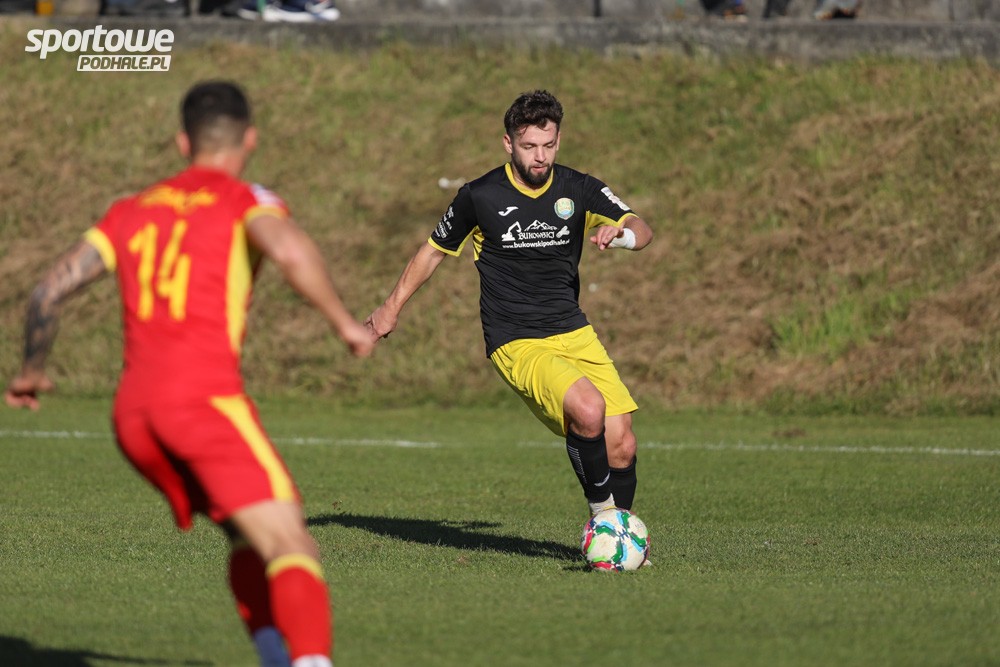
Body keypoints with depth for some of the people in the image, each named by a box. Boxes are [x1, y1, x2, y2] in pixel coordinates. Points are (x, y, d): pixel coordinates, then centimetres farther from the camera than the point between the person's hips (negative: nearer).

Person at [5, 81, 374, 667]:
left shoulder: (132, 211, 23)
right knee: (292, 549, -15)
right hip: (205, 395, -6)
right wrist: (345, 321, -6)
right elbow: (289, 249, -17)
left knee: (252, 540, 21)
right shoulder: (246, 201, 6)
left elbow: (51, 289, 20)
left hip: (132, 410, 6)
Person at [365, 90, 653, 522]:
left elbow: (641, 231, -5)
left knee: (621, 446, -5)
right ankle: (601, 514, -9)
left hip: (575, 335, 4)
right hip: (516, 345, -4)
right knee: (588, 409, -29)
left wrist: (620, 234, -29)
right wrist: (392, 307, 19)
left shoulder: (580, 190, 2)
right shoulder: (480, 196, -4)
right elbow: (434, 250, 11)